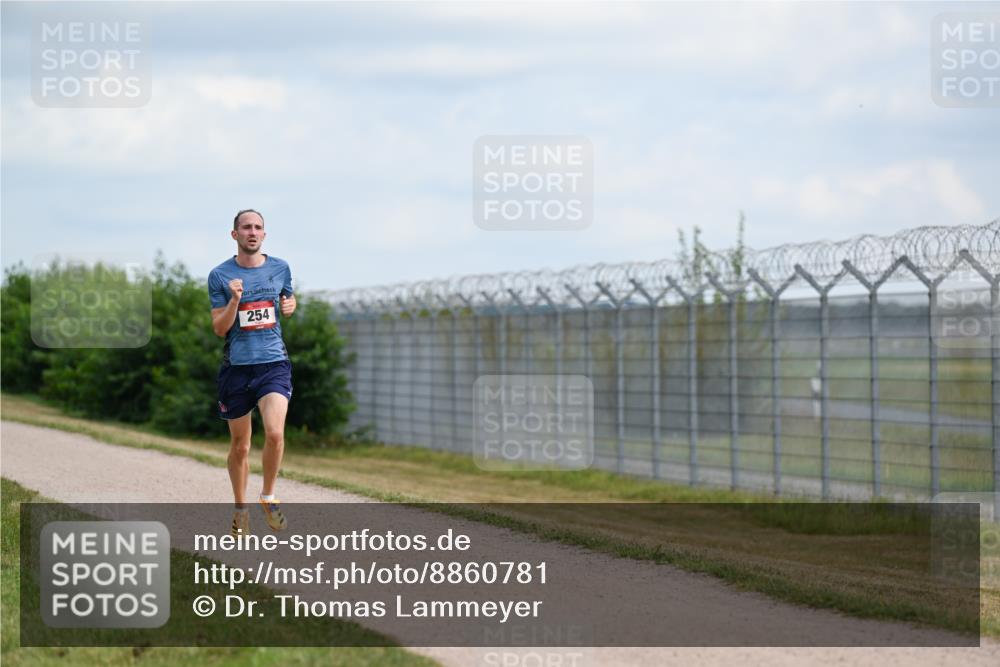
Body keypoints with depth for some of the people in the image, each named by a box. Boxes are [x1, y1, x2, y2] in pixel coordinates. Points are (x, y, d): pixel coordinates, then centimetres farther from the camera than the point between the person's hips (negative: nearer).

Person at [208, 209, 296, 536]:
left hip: (274, 364, 0)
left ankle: (268, 496, 2)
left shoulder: (280, 268, 6)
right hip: (237, 366, 0)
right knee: (240, 445, 8)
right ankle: (241, 508, 26)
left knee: (275, 432, -20)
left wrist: (289, 306, 2)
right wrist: (234, 300, -19)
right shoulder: (220, 275, -1)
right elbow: (219, 328, -3)